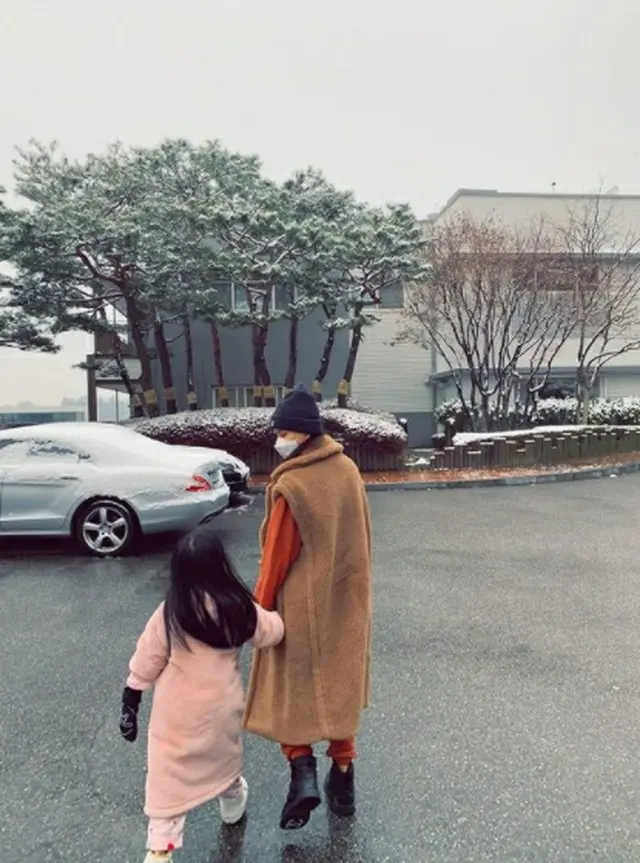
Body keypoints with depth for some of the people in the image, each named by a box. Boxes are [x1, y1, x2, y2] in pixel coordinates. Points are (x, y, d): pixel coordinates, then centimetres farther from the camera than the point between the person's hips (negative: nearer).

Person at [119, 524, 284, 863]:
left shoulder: (167, 614, -17)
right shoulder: (238, 607, -16)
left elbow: (144, 666, -9)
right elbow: (272, 632, 1)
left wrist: (130, 705, 4)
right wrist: (273, 612, 21)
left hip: (177, 712, -2)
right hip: (222, 706, 3)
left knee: (168, 778, 10)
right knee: (225, 755, 28)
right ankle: (234, 805, 52)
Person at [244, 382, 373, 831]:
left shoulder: (291, 485, -23)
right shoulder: (348, 470, -3)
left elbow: (276, 557, -17)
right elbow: (360, 538, 7)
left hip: (301, 605, -6)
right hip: (346, 601, 6)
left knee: (291, 688, 15)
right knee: (338, 687, 20)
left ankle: (303, 771, 6)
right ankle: (343, 777, 31)